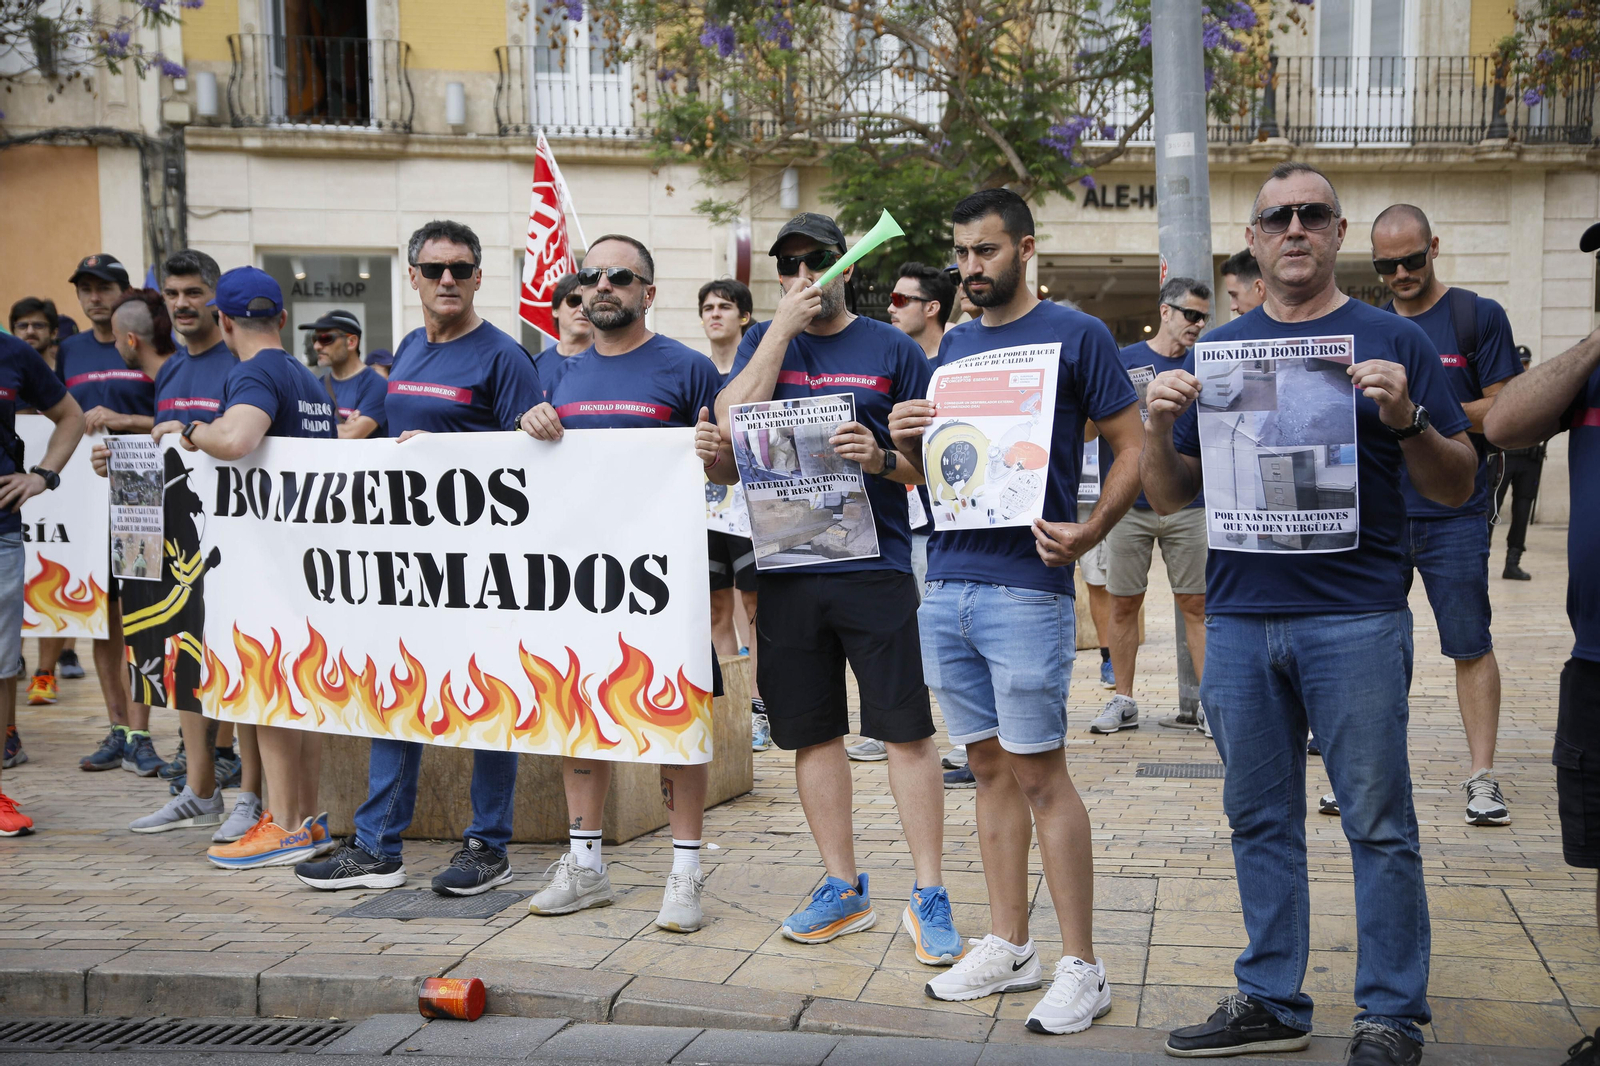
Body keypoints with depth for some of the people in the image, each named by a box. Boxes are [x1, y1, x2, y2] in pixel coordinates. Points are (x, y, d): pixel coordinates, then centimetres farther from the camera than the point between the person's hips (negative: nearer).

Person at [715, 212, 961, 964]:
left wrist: (884, 458, -16)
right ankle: (843, 888, 22)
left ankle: (928, 896, 5)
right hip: (786, 567, 3)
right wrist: (783, 326, -9)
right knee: (812, 732, 9)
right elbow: (729, 423, -7)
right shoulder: (765, 342, 12)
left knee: (906, 729, -4)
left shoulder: (892, 349, 4)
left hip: (875, 564, -3)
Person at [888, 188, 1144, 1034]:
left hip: (1026, 584, -6)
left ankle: (1081, 969, 6)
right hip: (947, 581, 6)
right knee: (988, 768, 11)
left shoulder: (1075, 336, -2)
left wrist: (1088, 535, -19)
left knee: (1039, 774, -4)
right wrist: (908, 443, 0)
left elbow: (1133, 449, -4)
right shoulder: (953, 346, 17)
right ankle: (1008, 946, 22)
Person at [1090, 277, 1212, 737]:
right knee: (1124, 604, 4)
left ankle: (1211, 701, 8)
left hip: (1189, 505, 1)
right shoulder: (1122, 361, 3)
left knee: (1196, 604, 2)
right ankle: (1123, 701, 15)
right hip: (1129, 504, -1)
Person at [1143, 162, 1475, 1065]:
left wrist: (1404, 418, -17)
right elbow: (1171, 497, 12)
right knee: (1261, 820, 11)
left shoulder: (1392, 342, 3)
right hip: (1239, 617, 4)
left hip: (1355, 620, -3)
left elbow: (1458, 487, 1)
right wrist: (1160, 426, -7)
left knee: (1379, 824, 2)